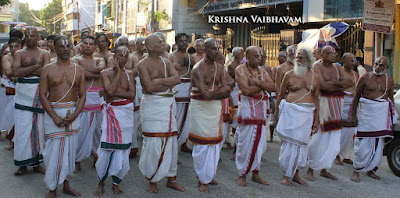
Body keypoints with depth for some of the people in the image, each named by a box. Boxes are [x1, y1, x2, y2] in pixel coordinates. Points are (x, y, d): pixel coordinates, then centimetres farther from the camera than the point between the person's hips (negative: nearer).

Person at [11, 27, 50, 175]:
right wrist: (35, 66, -12)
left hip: (40, 93, 0)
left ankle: (36, 162, 17)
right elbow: (15, 72, -10)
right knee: (23, 128, 0)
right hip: (23, 93, 0)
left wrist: (25, 71, -10)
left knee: (39, 128, 5)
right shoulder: (19, 54, 7)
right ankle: (23, 163, 12)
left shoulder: (45, 54, 7)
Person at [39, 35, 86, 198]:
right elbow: (42, 95, -4)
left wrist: (75, 115, -9)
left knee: (70, 148, 8)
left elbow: (82, 95, 5)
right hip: (53, 112, -2)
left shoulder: (78, 69, 6)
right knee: (53, 150, -1)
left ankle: (66, 185, 23)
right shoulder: (47, 70, 0)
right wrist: (55, 117, -13)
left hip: (73, 113, 2)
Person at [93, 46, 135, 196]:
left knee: (123, 148, 4)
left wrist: (116, 92, -13)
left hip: (126, 112, 3)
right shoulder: (105, 73, -1)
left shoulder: (129, 74, 8)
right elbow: (110, 91, -17)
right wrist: (118, 72, -10)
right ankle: (101, 181, 15)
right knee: (106, 148, -4)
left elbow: (132, 95, -3)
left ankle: (116, 183, 18)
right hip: (111, 112, -2)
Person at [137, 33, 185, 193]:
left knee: (171, 141, 9)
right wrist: (168, 83, -7)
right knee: (154, 143, -4)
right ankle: (152, 181, 13)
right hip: (152, 105, -6)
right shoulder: (143, 64, -5)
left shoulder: (166, 63, 13)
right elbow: (149, 86, -18)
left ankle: (171, 179, 22)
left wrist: (159, 81, -13)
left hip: (168, 104, 6)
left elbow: (177, 79, -3)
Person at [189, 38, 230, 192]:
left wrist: (212, 92, -17)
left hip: (216, 107, 6)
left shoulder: (220, 67, 8)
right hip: (201, 108, -6)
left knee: (215, 142, 10)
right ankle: (203, 180, 11)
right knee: (203, 144, -2)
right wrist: (219, 91, -13)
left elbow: (226, 91, 0)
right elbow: (205, 94, -22)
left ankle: (210, 175, 25)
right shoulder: (198, 69, -13)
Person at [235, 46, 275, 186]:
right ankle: (242, 175, 10)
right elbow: (246, 90, -18)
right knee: (246, 142, -4)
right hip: (247, 107, -6)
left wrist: (258, 82, -11)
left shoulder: (262, 69, 15)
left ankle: (255, 174, 19)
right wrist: (263, 86, -5)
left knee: (260, 142, 7)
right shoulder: (241, 69, -5)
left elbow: (272, 87, 3)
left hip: (261, 107, 6)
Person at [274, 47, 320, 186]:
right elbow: (281, 95, 6)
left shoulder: (314, 77, 9)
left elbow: (316, 99, 12)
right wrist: (276, 115, 5)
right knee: (289, 143, -3)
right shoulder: (289, 75, 2)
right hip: (290, 112, -3)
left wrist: (316, 120, 9)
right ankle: (286, 175, 10)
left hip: (307, 114, 3)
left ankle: (295, 174, 21)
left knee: (302, 143, 6)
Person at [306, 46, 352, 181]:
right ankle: (311, 169, 7)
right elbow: (323, 85, -19)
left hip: (337, 104, 7)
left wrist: (333, 83, -12)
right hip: (323, 102, -6)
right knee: (319, 138, -6)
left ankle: (324, 169, 19)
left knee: (333, 139, 7)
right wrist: (341, 85, -5)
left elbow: (349, 82, 2)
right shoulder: (317, 67, -5)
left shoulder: (337, 67, 14)